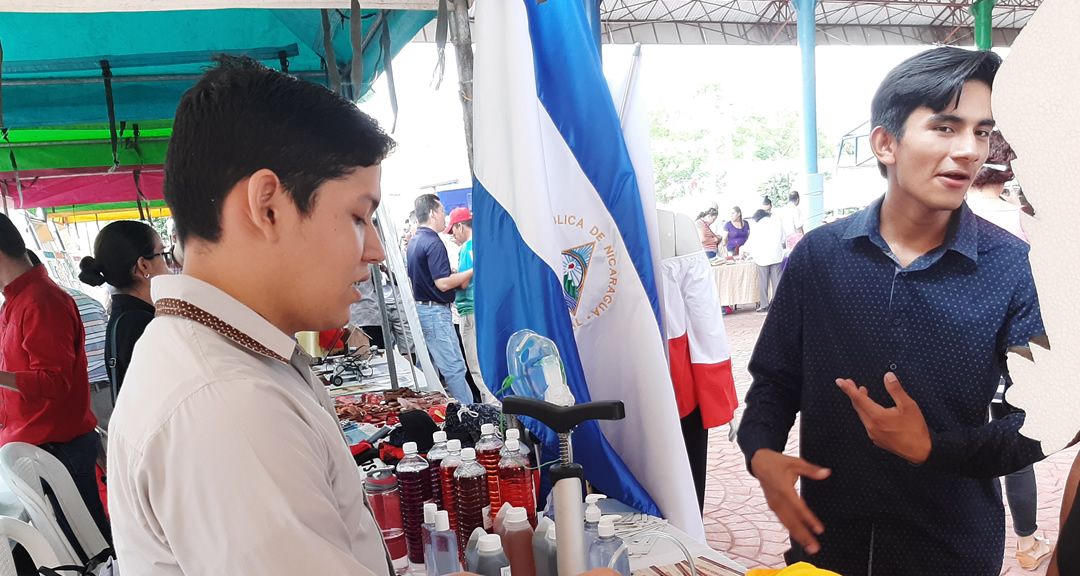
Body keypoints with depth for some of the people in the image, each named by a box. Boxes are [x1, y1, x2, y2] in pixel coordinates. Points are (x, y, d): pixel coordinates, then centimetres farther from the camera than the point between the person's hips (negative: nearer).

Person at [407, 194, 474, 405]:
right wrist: (472, 271, -13)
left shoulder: (414, 241, 13)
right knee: (454, 369, -7)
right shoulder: (433, 242, -17)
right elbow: (443, 283, -22)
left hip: (420, 308, 10)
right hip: (436, 312, -10)